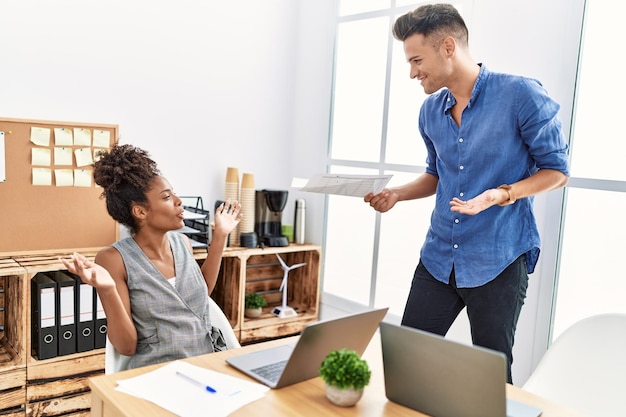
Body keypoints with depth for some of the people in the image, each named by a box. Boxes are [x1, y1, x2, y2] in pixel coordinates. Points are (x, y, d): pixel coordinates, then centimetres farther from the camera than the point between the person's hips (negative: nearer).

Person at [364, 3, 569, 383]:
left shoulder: (521, 95, -12)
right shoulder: (430, 111, 6)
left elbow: (557, 170, -6)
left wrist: (501, 194, -23)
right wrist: (397, 194, 1)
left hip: (499, 262, -5)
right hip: (438, 258, 6)